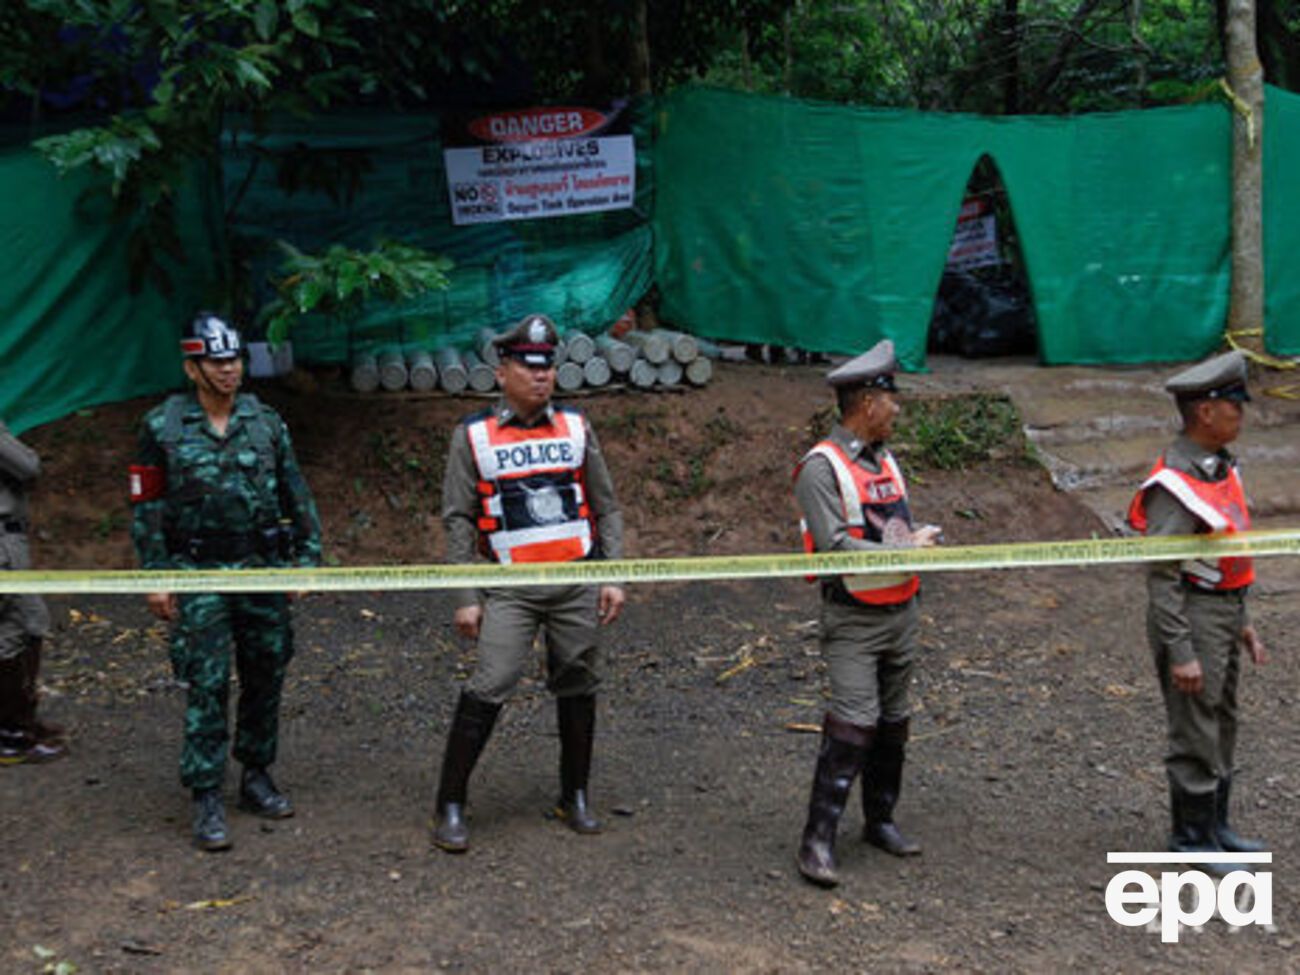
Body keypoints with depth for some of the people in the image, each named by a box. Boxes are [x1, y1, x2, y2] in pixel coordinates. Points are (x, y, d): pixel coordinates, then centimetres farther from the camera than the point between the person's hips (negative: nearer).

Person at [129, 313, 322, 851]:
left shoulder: (266, 422, 5)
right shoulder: (163, 427, -2)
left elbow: (296, 496, 10)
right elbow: (146, 507, 0)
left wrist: (308, 555, 5)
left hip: (263, 570, 3)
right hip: (199, 575, -3)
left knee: (265, 676, 10)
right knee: (207, 686, -4)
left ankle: (256, 776, 27)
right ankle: (206, 799, 3)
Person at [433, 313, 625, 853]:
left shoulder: (576, 427, 8)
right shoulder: (472, 435, 0)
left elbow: (606, 507, 12)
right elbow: (459, 520, 1)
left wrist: (613, 577, 4)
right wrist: (466, 598, -4)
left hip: (577, 583, 3)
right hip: (509, 587, -3)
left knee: (578, 688, 10)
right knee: (487, 690, -10)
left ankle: (574, 798, 27)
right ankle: (450, 807, 2)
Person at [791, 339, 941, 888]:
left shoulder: (885, 461, 13)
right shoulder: (822, 467, -13)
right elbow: (835, 546, -20)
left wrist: (920, 539, -3)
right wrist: (905, 550, -16)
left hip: (901, 612, 8)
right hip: (854, 620, -8)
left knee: (892, 723, 14)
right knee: (854, 723, -13)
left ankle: (880, 821, 29)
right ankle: (818, 841, -7)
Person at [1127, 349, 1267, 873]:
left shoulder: (1221, 467, 7)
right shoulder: (1175, 485, -22)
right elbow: (1161, 577, -22)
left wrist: (1242, 623, 19)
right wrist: (1180, 653, -22)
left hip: (1225, 610, 10)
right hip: (1192, 614, -10)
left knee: (1222, 725, 20)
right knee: (1195, 733, 3)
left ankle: (1215, 825, 35)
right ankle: (1191, 838, 18)